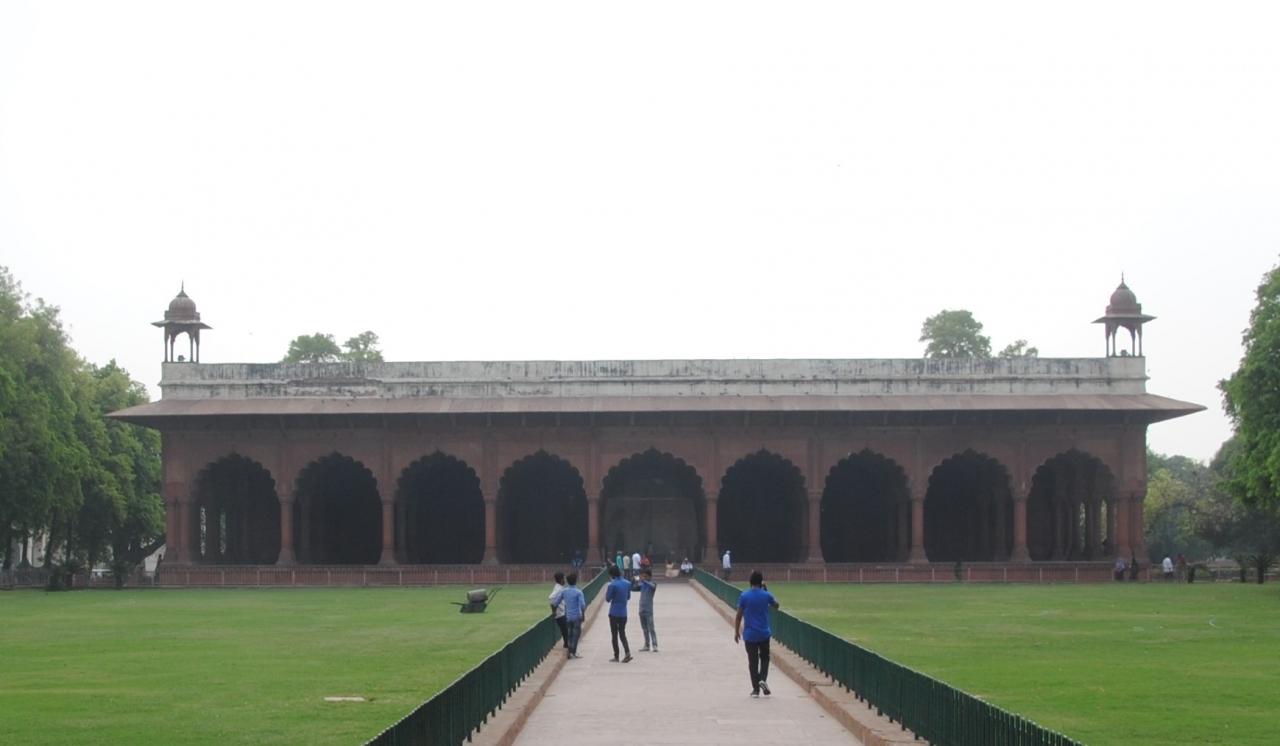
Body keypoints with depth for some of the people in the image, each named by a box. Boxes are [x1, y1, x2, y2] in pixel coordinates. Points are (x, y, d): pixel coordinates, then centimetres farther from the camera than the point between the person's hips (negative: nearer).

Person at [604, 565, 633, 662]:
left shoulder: (612, 585, -15)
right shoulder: (627, 583, 3)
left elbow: (607, 599, -9)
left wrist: (606, 589, 4)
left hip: (614, 613, -5)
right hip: (623, 613, 5)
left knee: (614, 635, 6)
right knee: (622, 633, 12)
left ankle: (616, 656, 9)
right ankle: (628, 652, -8)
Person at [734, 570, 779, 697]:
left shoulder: (744, 596, -7)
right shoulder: (766, 595, -6)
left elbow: (739, 615, -4)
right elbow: (776, 605, 15)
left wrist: (737, 631, 6)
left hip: (750, 634, 0)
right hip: (764, 634, 0)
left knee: (753, 661, 7)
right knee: (764, 658, 18)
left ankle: (756, 689, 7)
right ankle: (763, 679, -5)